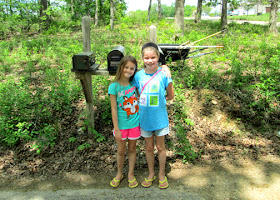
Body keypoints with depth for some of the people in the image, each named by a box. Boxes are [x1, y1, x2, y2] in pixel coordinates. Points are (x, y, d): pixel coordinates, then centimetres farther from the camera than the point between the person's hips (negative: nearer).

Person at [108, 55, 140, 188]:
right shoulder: (114, 87, -13)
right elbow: (114, 109, -11)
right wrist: (116, 129, -11)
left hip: (135, 124, 2)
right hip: (121, 125, -2)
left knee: (132, 149, 16)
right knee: (121, 151, 14)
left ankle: (131, 174, 35)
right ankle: (119, 174, 38)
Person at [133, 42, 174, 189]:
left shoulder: (163, 74, -12)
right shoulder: (138, 75, -6)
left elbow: (170, 96, -3)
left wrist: (157, 100, -5)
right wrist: (145, 103, -7)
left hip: (160, 118, -2)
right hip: (144, 118, 2)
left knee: (160, 147, 12)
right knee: (149, 147, 16)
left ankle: (161, 174, 34)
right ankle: (151, 173, 37)